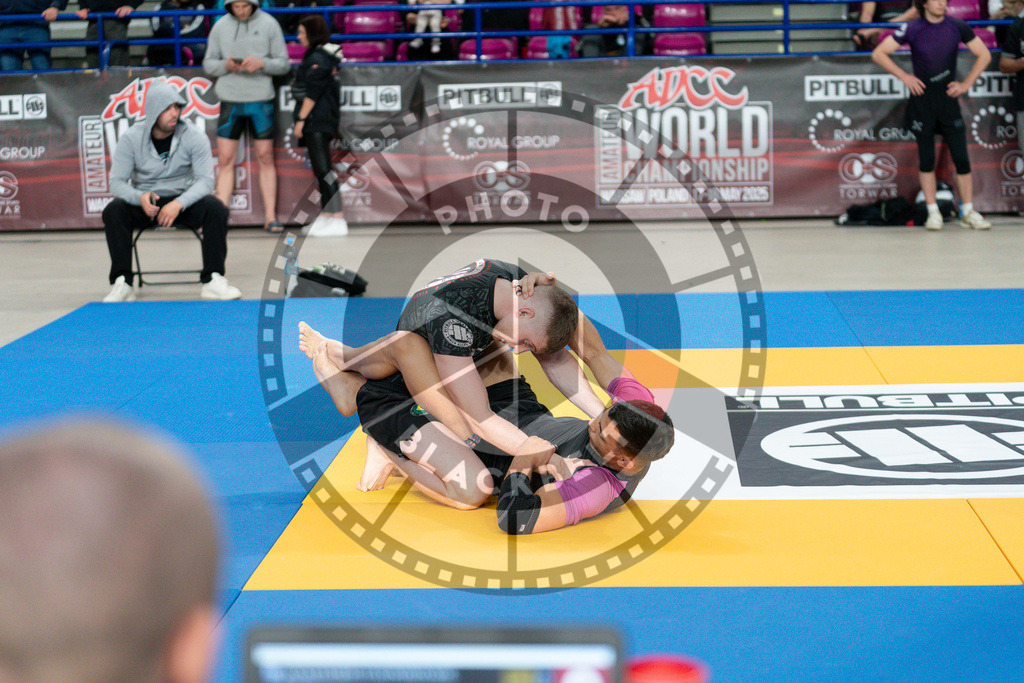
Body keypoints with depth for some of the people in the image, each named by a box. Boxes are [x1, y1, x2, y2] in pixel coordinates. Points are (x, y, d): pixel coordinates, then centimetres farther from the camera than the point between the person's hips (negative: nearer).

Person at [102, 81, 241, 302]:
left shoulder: (194, 137, -7)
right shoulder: (131, 139, -6)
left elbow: (205, 180, -14)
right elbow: (117, 182, -8)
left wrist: (179, 204, -31)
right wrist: (140, 197, -31)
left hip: (184, 201, 0)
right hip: (144, 202, 0)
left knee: (216, 208, -29)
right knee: (113, 211, -29)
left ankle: (212, 280, -23)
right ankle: (122, 282, -24)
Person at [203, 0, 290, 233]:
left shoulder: (269, 24, 0)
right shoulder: (221, 26, 4)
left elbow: (283, 64, 1)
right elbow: (208, 63, 7)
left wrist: (262, 63, -18)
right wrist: (226, 65, -13)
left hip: (261, 100, -1)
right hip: (230, 100, 1)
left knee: (265, 158, 3)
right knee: (225, 159, 1)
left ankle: (271, 216, 7)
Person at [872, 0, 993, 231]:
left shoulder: (957, 27, -1)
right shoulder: (912, 29, -5)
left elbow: (984, 55, 9)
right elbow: (878, 54, -2)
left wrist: (966, 84, 0)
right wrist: (904, 76, -8)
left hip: (948, 98, 1)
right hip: (922, 100, -1)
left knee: (961, 157, -1)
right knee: (927, 159, 2)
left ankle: (968, 212, 9)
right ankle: (933, 213, 11)